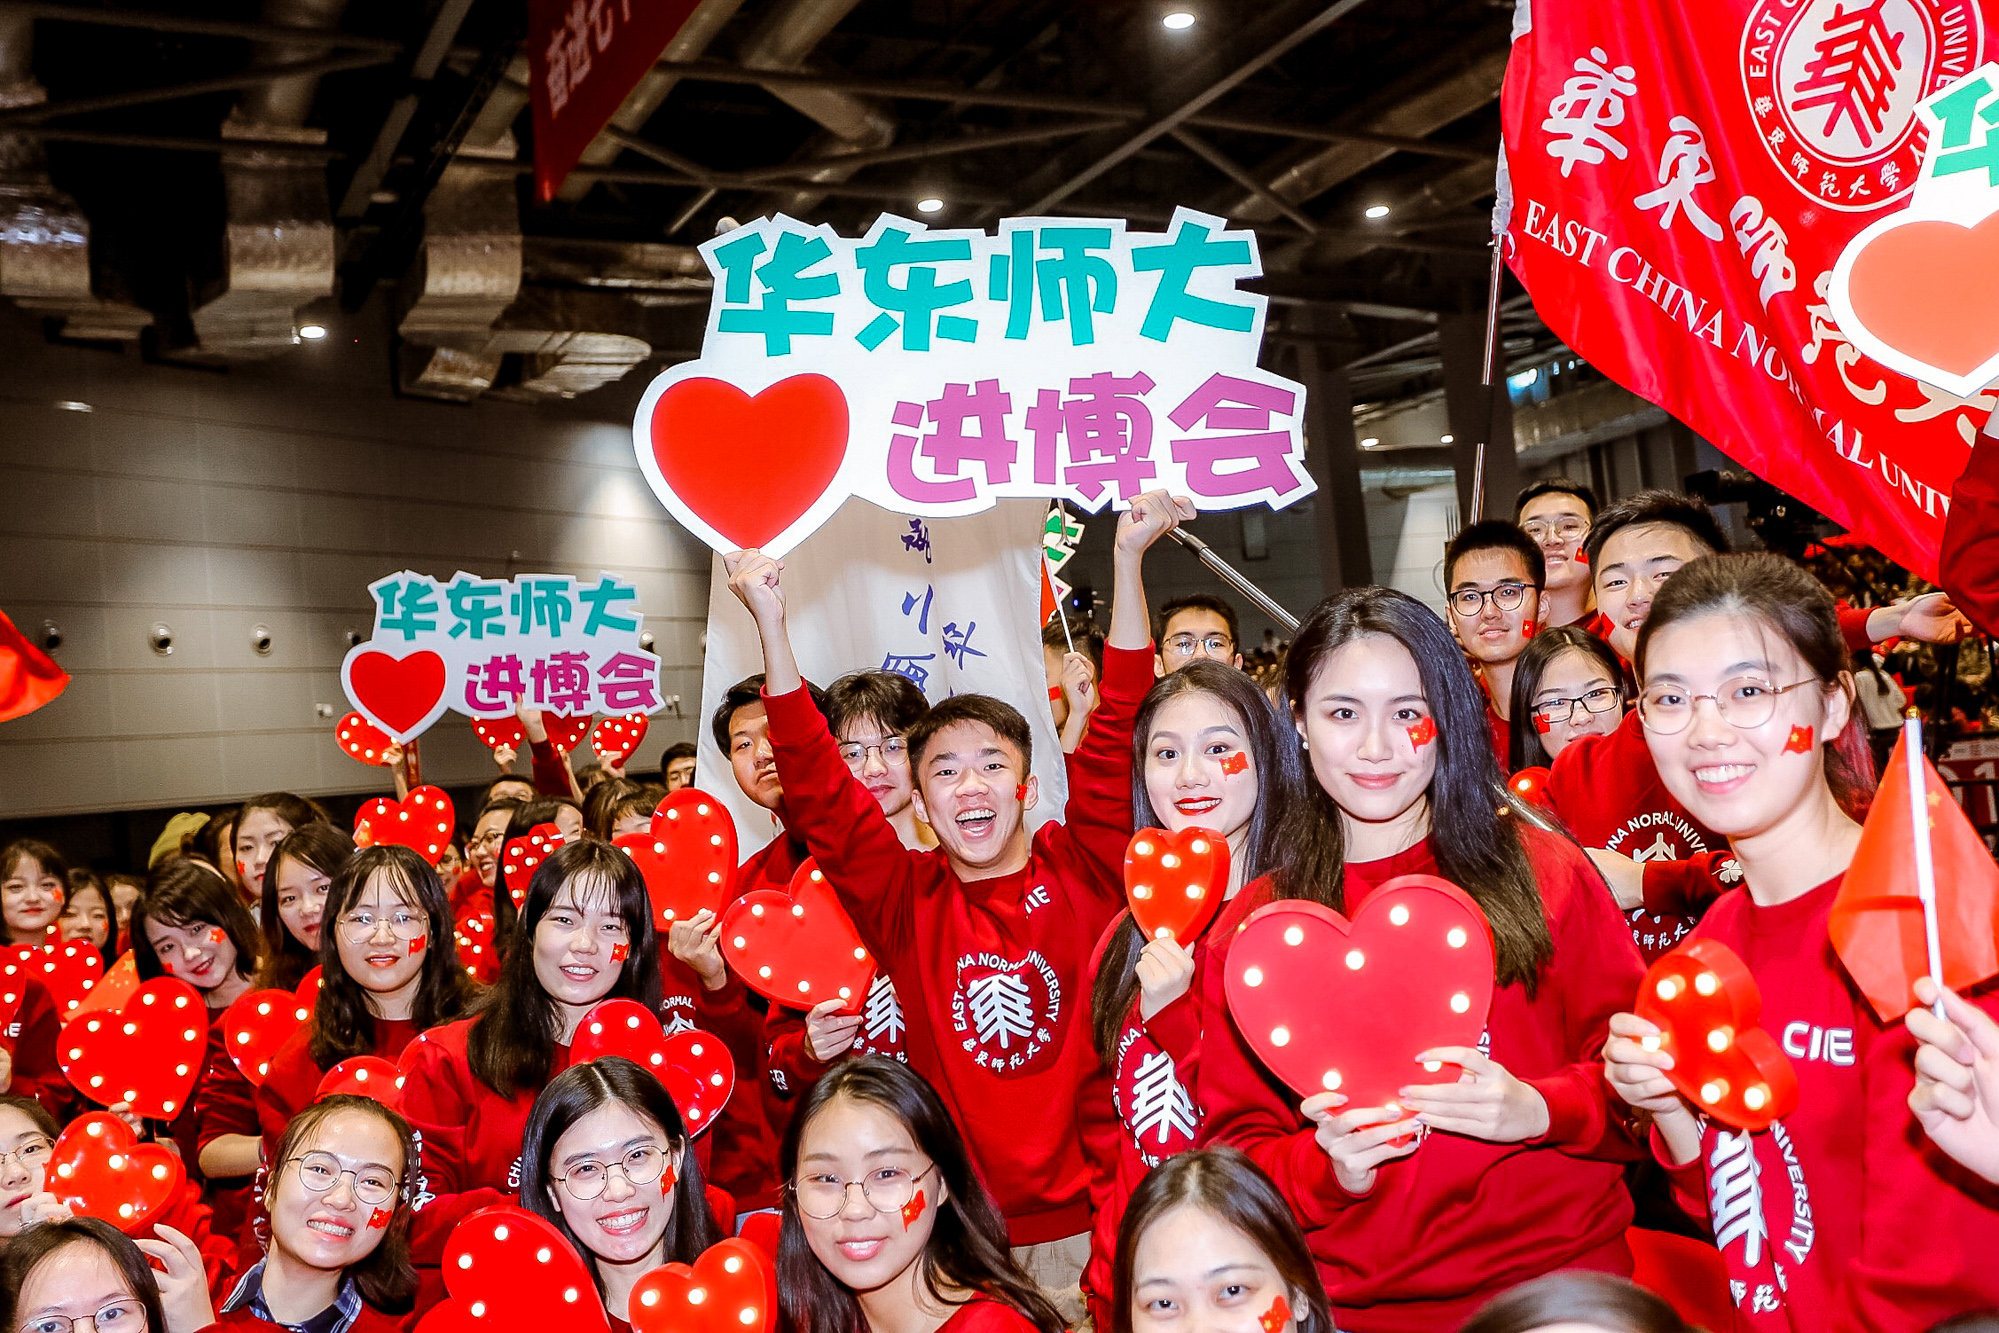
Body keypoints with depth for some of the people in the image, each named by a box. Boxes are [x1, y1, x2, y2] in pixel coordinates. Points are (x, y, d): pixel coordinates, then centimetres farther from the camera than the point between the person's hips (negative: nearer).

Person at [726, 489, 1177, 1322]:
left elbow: (1116, 736, -12)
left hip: (1088, 1220, 0)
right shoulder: (908, 898, -1)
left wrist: (1128, 559, -19)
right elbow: (819, 790, -8)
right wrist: (769, 622, -14)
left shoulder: (1083, 870, -3)